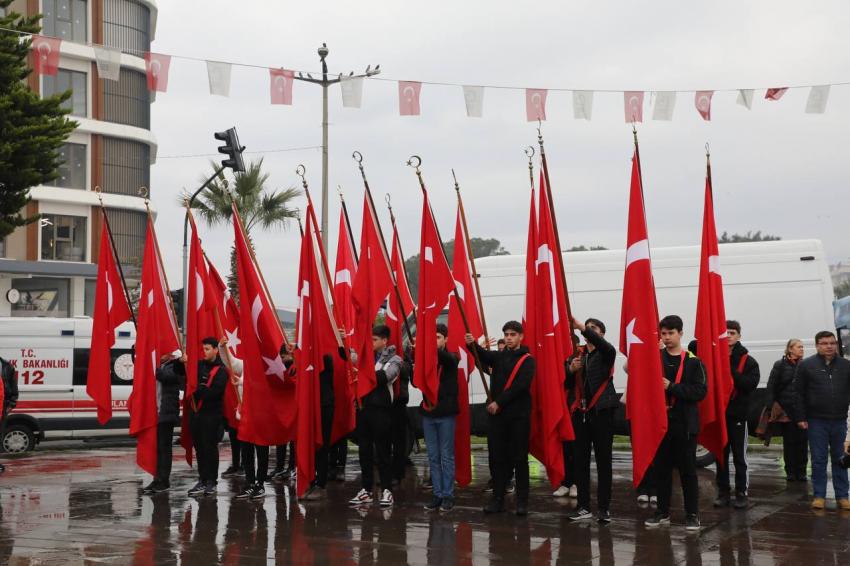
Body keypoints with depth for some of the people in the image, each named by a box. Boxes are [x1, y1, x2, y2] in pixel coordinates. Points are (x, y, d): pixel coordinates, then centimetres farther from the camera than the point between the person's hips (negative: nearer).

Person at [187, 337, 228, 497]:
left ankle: (211, 482, 5)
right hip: (195, 412, 6)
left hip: (211, 414, -6)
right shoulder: (199, 365, 14)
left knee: (210, 448, -2)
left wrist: (198, 390, -12)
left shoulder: (221, 370, -5)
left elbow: (215, 391, -18)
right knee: (199, 448, 8)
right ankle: (202, 481, 14)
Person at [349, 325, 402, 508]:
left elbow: (386, 375, -17)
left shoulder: (393, 359, -1)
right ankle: (366, 490, 15)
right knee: (365, 451, 9)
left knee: (382, 451, -1)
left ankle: (387, 491, 5)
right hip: (364, 407, 5)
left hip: (381, 409, -5)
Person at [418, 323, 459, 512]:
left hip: (445, 413, -3)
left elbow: (443, 357, -24)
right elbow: (415, 382, 3)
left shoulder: (450, 358, -1)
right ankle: (437, 494, 12)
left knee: (447, 456, 1)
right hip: (428, 413, 3)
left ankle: (448, 495, 5)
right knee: (433, 457, 6)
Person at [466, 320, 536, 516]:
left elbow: (520, 386, -13)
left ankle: (522, 501, 4)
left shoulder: (527, 360, -1)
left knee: (519, 458, 0)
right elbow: (483, 355, -7)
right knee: (497, 457, 5)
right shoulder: (499, 356, 13)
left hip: (518, 415, -4)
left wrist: (499, 402, -16)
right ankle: (497, 498, 11)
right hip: (497, 414, 4)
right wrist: (472, 344, -27)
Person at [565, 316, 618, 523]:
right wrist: (571, 369, -11)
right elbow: (567, 384, 10)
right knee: (581, 460, 5)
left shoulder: (606, 353, 1)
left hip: (602, 412, -4)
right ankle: (583, 506, 11)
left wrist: (583, 328, -35)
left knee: (603, 460, -1)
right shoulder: (577, 355, 13)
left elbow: (606, 346, -25)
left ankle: (604, 508, 1)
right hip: (581, 412, 4)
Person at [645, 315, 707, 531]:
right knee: (661, 468, 9)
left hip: (684, 423, -3)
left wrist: (671, 387, -17)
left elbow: (700, 391, -10)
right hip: (660, 422, 3)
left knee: (687, 469, 2)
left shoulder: (693, 362, -1)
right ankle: (663, 512, 19)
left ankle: (692, 514, 10)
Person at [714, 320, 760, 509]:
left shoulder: (748, 361, 0)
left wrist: (730, 371, -19)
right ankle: (723, 492, 16)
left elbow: (751, 383, -14)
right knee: (721, 456, 8)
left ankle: (742, 493, 9)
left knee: (740, 457, 2)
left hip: (738, 415, -2)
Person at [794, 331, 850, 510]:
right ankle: (819, 496, 12)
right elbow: (799, 393, -1)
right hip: (816, 421, -2)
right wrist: (801, 417, -5)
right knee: (818, 460, 4)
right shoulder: (806, 365, 0)